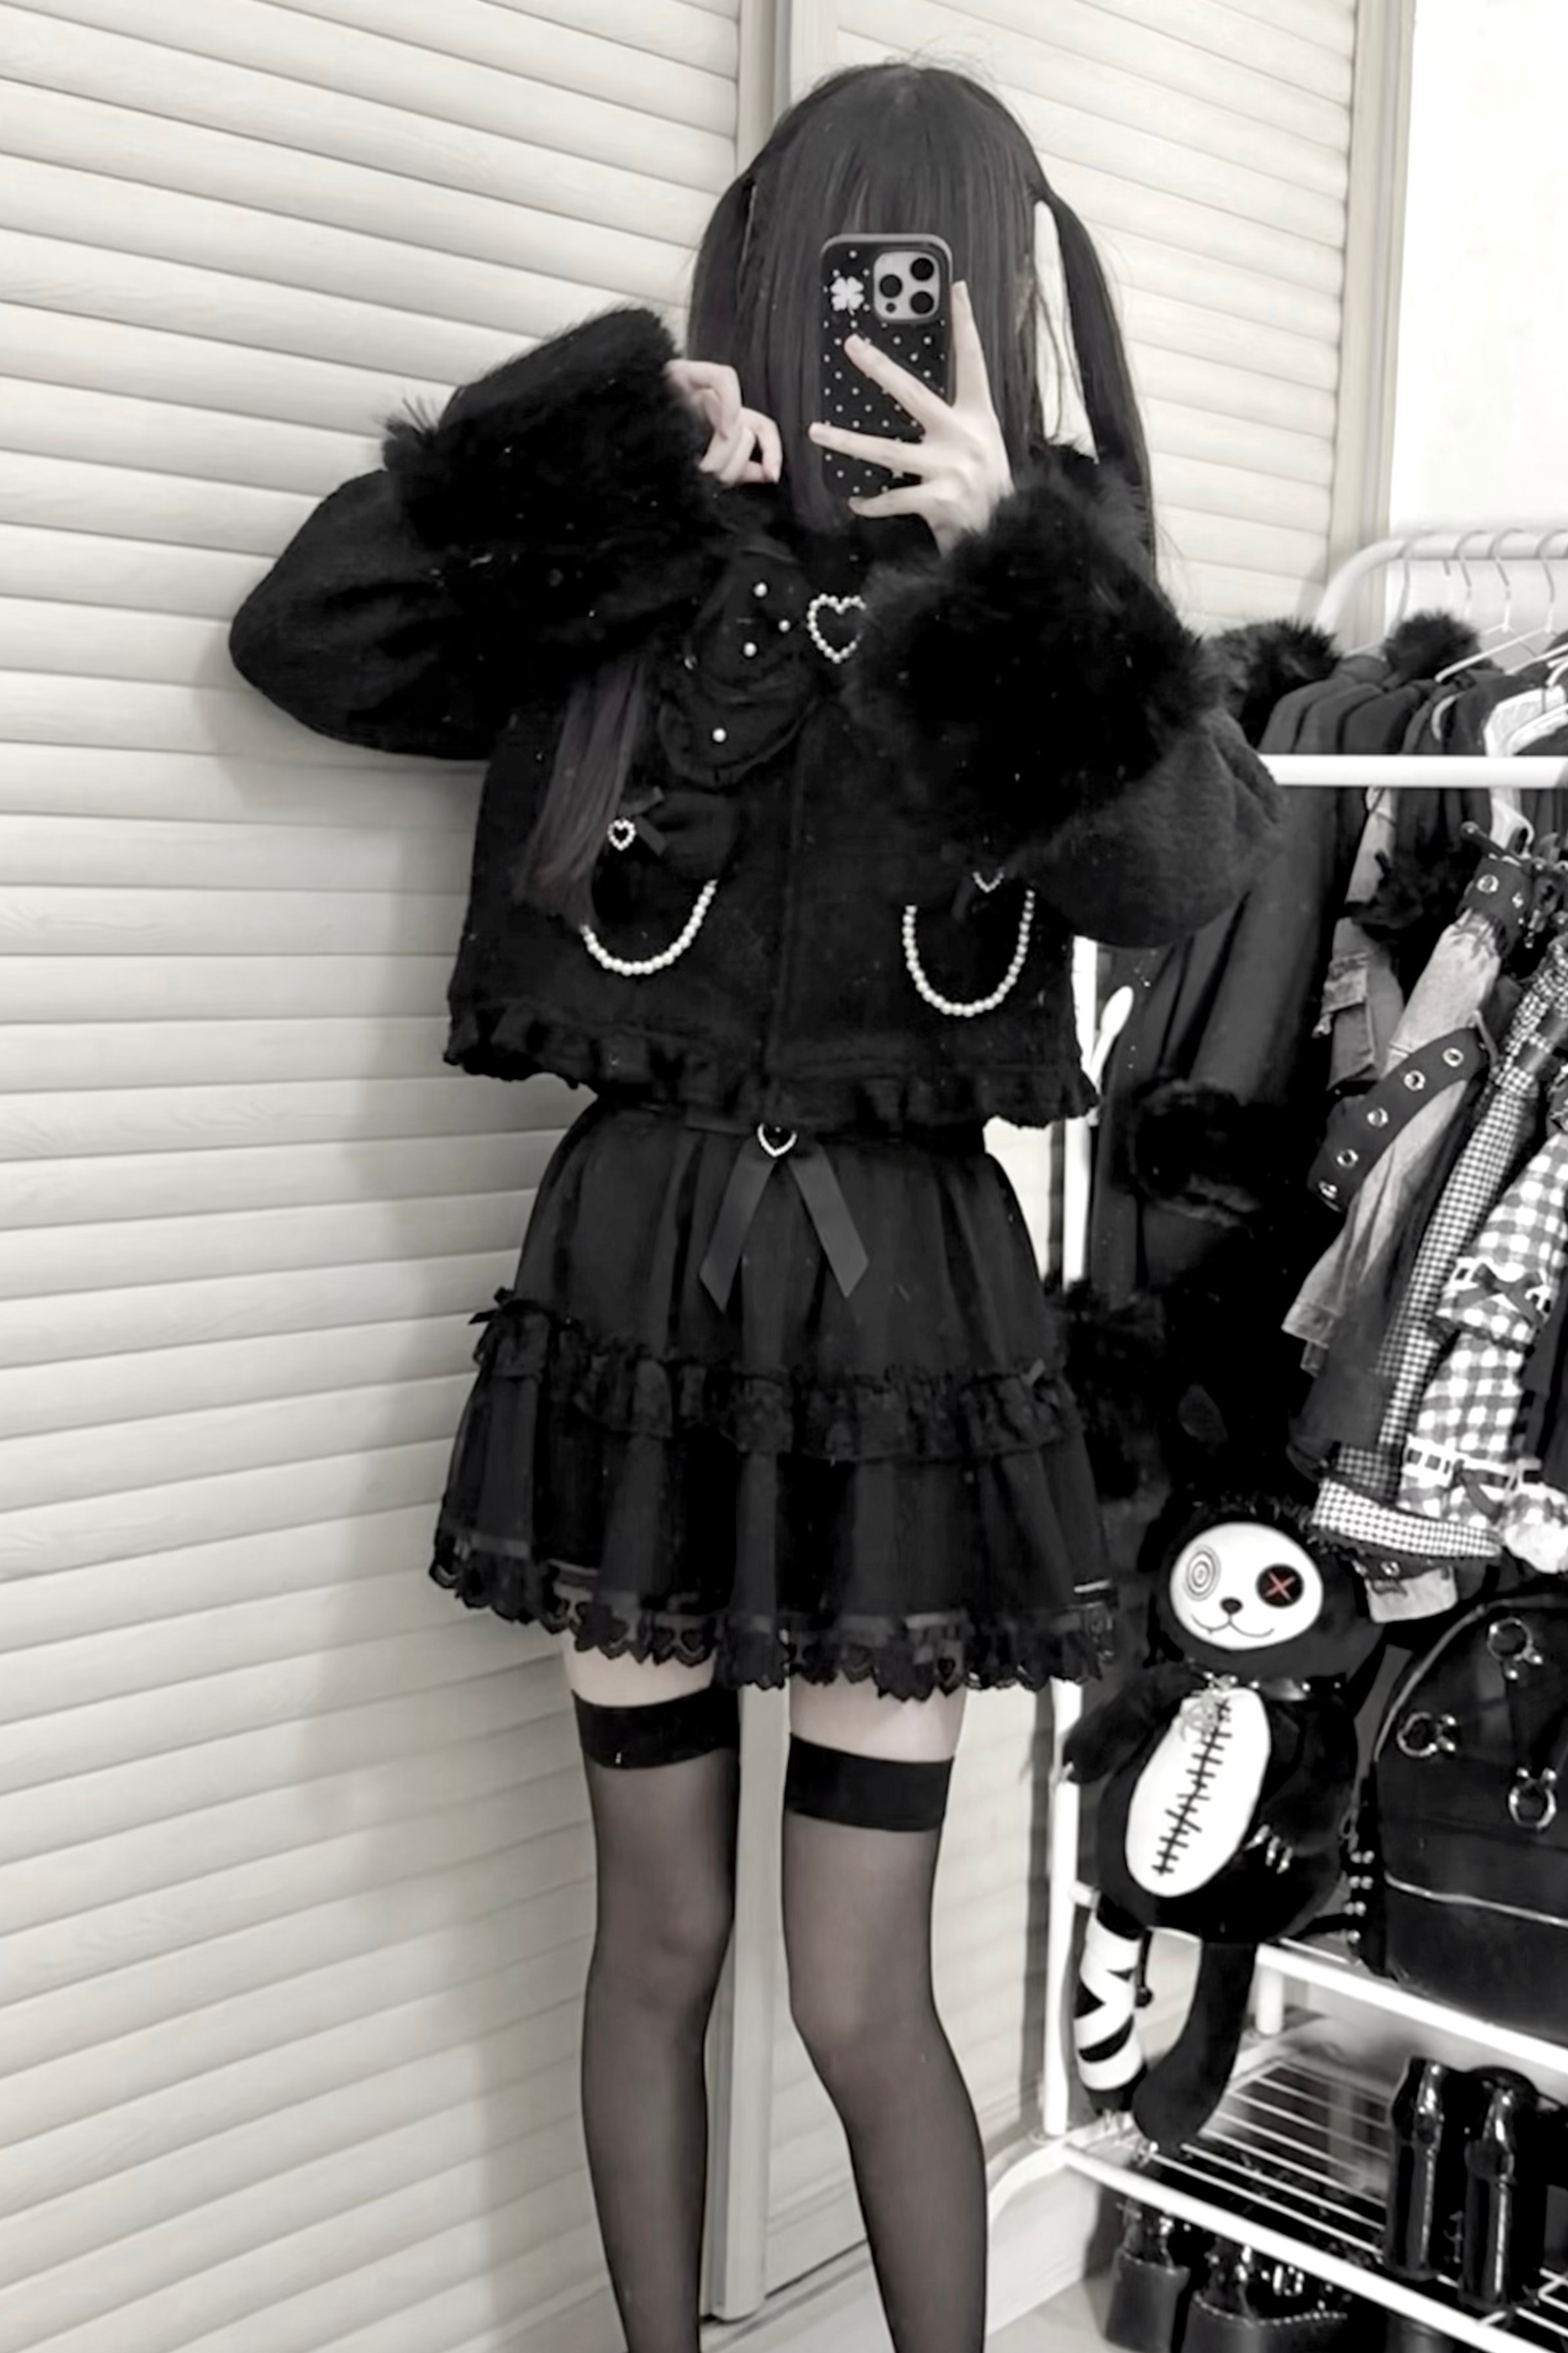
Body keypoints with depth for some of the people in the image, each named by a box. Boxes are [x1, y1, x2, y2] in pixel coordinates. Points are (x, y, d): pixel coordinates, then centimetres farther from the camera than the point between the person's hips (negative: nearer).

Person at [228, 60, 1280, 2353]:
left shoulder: (1029, 594, 2)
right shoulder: (626, 572, 2)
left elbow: (1193, 864, -15)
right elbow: (302, 640, -7)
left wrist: (1013, 548, -24)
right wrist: (618, 431, -12)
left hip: (907, 1300, -1)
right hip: (644, 1276, 1)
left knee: (862, 2000, 5)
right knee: (658, 1940, 14)